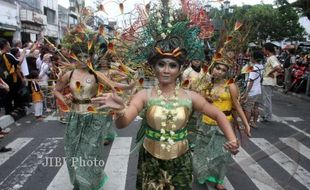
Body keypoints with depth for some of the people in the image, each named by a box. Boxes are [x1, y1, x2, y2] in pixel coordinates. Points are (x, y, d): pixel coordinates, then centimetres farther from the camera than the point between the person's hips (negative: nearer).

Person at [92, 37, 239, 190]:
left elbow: (218, 115, 2)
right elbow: (121, 124, -23)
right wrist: (120, 110, -45)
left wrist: (232, 140, -12)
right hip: (150, 163, 0)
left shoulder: (190, 97, -9)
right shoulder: (144, 95, -12)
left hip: (180, 163, 1)